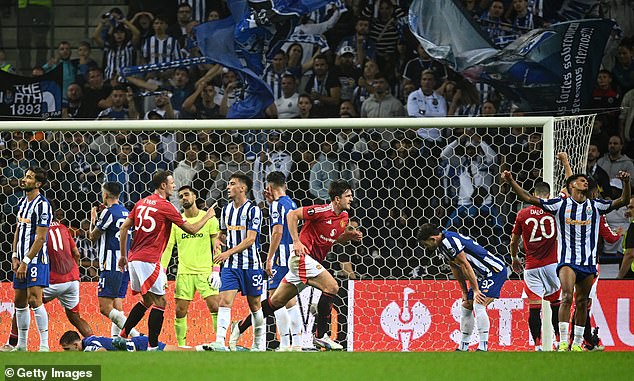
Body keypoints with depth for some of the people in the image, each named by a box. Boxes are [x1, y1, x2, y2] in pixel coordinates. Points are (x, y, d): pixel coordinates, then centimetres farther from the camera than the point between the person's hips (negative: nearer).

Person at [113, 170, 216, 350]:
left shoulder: (141, 203, 13)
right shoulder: (165, 207, -8)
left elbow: (123, 228, 14)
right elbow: (191, 229, -3)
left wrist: (123, 255, 21)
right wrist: (207, 217, 14)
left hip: (134, 259, 8)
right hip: (149, 260, -8)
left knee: (146, 300, 20)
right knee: (159, 302, -3)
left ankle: (122, 336, 17)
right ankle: (152, 347, -7)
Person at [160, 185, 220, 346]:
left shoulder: (209, 218, 3)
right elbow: (168, 247, 8)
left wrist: (216, 271, -6)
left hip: (206, 271, -2)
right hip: (184, 273, 2)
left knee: (215, 307, -10)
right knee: (180, 311, 0)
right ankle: (181, 346, 9)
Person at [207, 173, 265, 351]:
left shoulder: (253, 210, -9)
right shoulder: (226, 209, 10)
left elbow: (250, 239, -17)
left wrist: (229, 252, -24)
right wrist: (218, 241, 0)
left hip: (250, 264, -4)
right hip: (230, 265, 4)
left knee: (254, 304, 7)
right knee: (224, 301, -12)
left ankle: (259, 343, 21)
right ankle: (220, 342, -21)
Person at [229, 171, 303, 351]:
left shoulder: (277, 205, -10)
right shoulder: (291, 204, 16)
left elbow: (278, 231, -19)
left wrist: (269, 258, -17)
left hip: (281, 256, -9)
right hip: (293, 255, 9)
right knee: (290, 300, 12)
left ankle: (285, 343, -12)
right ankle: (296, 343, 11)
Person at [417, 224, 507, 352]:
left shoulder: (450, 241, -22)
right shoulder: (442, 244, 8)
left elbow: (465, 266, -21)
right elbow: (455, 268, 16)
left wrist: (475, 290, -16)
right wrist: (465, 292, 15)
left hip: (495, 271, -10)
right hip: (483, 275, 10)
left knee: (478, 305, -21)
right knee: (466, 306, 11)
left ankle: (483, 347, -21)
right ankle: (463, 347, 18)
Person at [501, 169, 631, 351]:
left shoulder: (596, 206, 8)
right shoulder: (560, 204, 2)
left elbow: (623, 201, 1)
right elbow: (528, 199, 1)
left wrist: (626, 183, -15)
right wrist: (511, 182, -8)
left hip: (589, 262, 3)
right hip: (567, 260, -3)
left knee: (582, 302, 7)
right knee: (567, 297, -19)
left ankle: (577, 343, 16)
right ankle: (563, 342, -19)